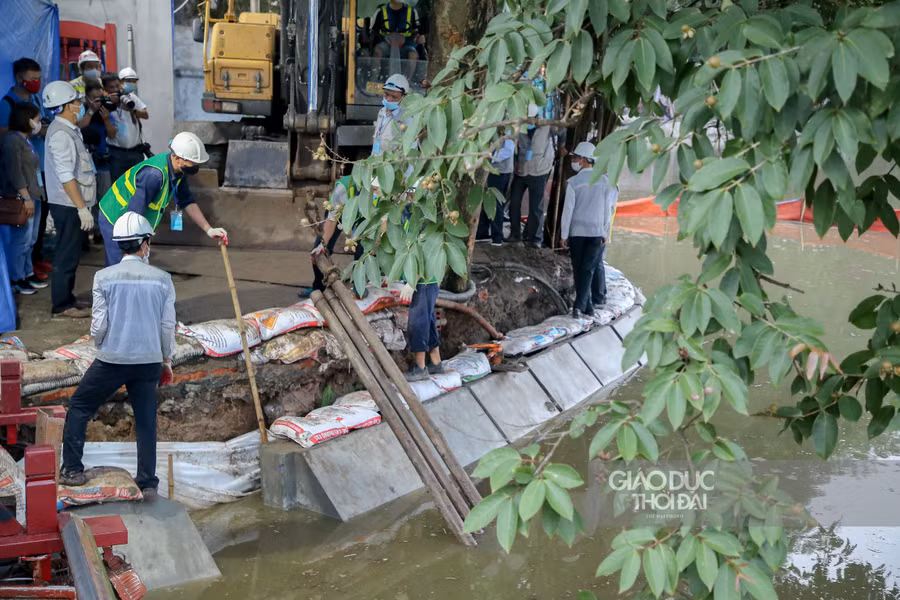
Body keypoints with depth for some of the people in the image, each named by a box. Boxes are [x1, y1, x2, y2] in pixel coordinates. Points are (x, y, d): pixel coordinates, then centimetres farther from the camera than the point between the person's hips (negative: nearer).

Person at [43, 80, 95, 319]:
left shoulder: (69, 130, 14)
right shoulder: (61, 134, -18)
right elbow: (66, 176, -23)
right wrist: (81, 207, -23)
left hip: (70, 204, 10)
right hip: (68, 205, -10)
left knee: (70, 254, 16)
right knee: (67, 256, -3)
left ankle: (66, 299, 25)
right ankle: (62, 305, 4)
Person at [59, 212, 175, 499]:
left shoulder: (104, 277, -5)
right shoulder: (162, 279, -1)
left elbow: (99, 325, -5)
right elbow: (168, 326, 2)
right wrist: (167, 362, 15)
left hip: (112, 359, -1)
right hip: (149, 360, 2)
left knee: (79, 407, 16)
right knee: (146, 421, 9)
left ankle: (72, 470, 14)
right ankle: (148, 483, 11)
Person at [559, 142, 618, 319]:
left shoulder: (573, 182, -8)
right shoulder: (604, 180, -1)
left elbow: (568, 209, -7)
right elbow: (608, 208, 1)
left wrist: (564, 234, -1)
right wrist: (606, 232, 8)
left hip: (576, 231, -1)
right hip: (597, 231, 1)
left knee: (579, 269, 9)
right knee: (589, 268, 2)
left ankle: (586, 306, 10)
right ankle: (580, 304, -9)